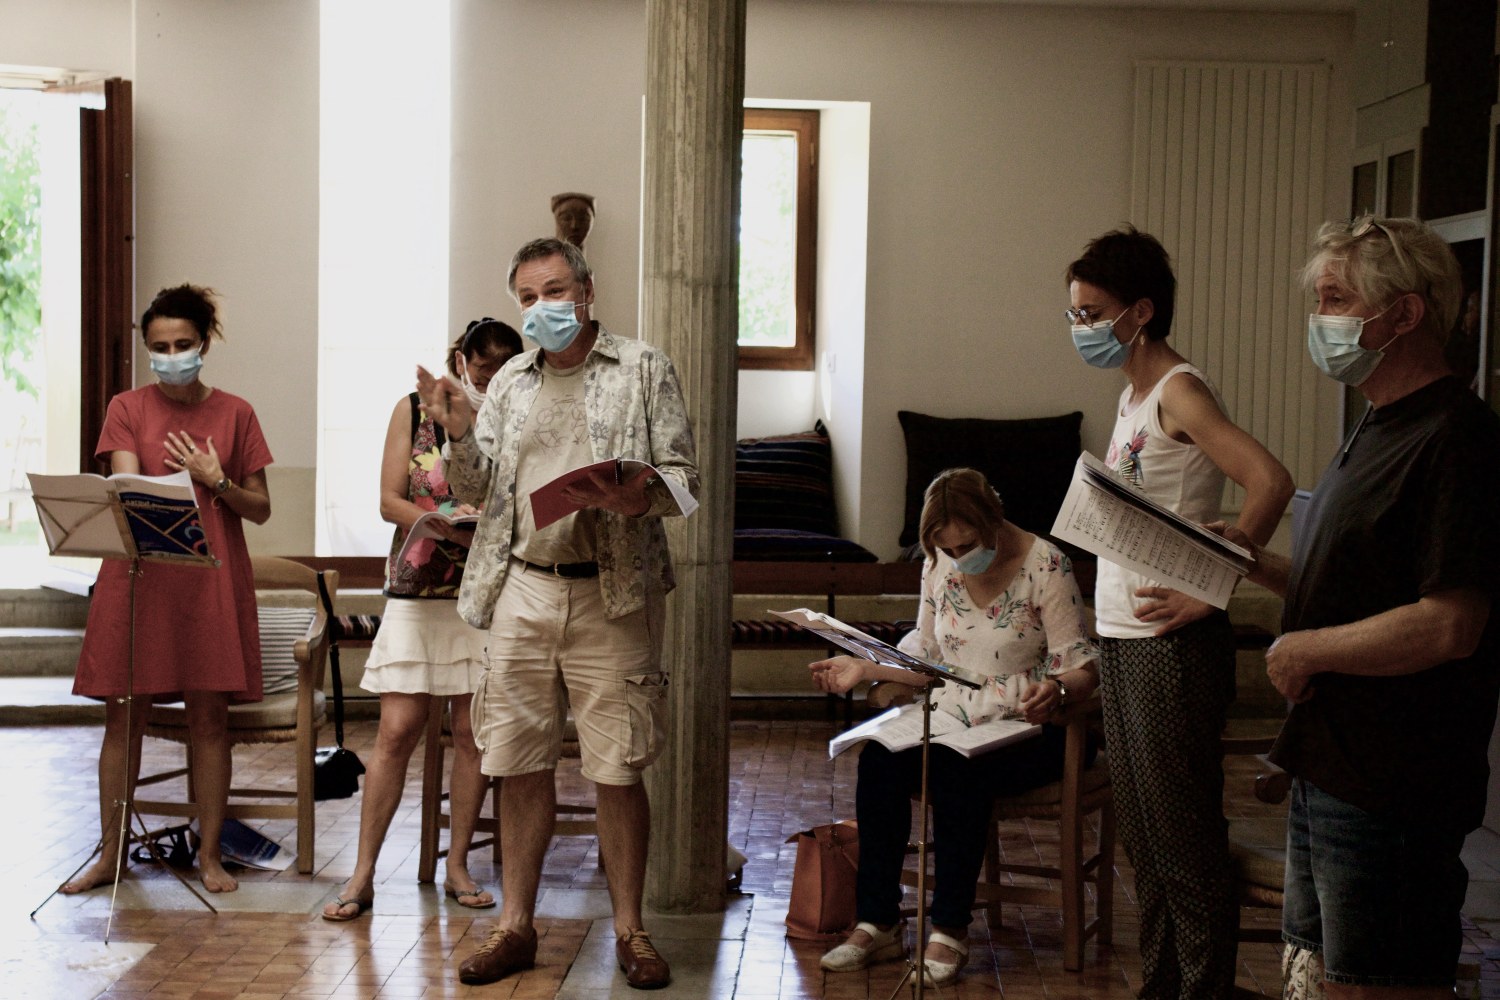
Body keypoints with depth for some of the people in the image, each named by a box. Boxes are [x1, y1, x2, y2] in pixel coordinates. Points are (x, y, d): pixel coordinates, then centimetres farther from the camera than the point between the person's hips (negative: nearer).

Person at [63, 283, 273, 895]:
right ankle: (109, 854, 13)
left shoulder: (234, 413, 7)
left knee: (209, 718, 2)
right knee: (123, 715, 3)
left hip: (212, 581, 0)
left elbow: (260, 508, 8)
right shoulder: (127, 409, 6)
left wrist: (216, 481, -9)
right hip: (136, 577, 0)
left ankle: (210, 855, 11)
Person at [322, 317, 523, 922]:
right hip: (416, 591, -1)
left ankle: (457, 866, 17)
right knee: (397, 731, -3)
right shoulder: (414, 410, 5)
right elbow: (390, 501, 0)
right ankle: (363, 874, 5)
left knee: (472, 731, 4)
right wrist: (450, 526, -16)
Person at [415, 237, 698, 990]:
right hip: (522, 590, 4)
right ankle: (515, 926, 21)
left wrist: (642, 496, -21)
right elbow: (479, 491, 14)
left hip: (611, 595, -3)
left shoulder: (643, 369, 4)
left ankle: (629, 929, 14)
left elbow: (683, 475, 0)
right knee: (520, 766, 9)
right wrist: (458, 434, -5)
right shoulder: (510, 382, 15)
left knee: (618, 772, 0)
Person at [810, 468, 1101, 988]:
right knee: (878, 760, -25)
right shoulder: (939, 564, 6)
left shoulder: (1046, 567, -11)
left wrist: (1057, 689, -34)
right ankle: (876, 923, -18)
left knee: (956, 772, -35)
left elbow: (1083, 668, -12)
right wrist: (865, 668, 2)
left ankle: (951, 930, -20)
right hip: (950, 720, 5)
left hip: (1025, 731, -5)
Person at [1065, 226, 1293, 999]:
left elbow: (1271, 483, -26)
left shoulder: (1180, 392, -14)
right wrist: (1106, 626, 11)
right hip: (1122, 637, 9)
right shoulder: (1133, 393, 13)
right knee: (1141, 831, 16)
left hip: (1173, 644, -9)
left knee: (1184, 833, 0)